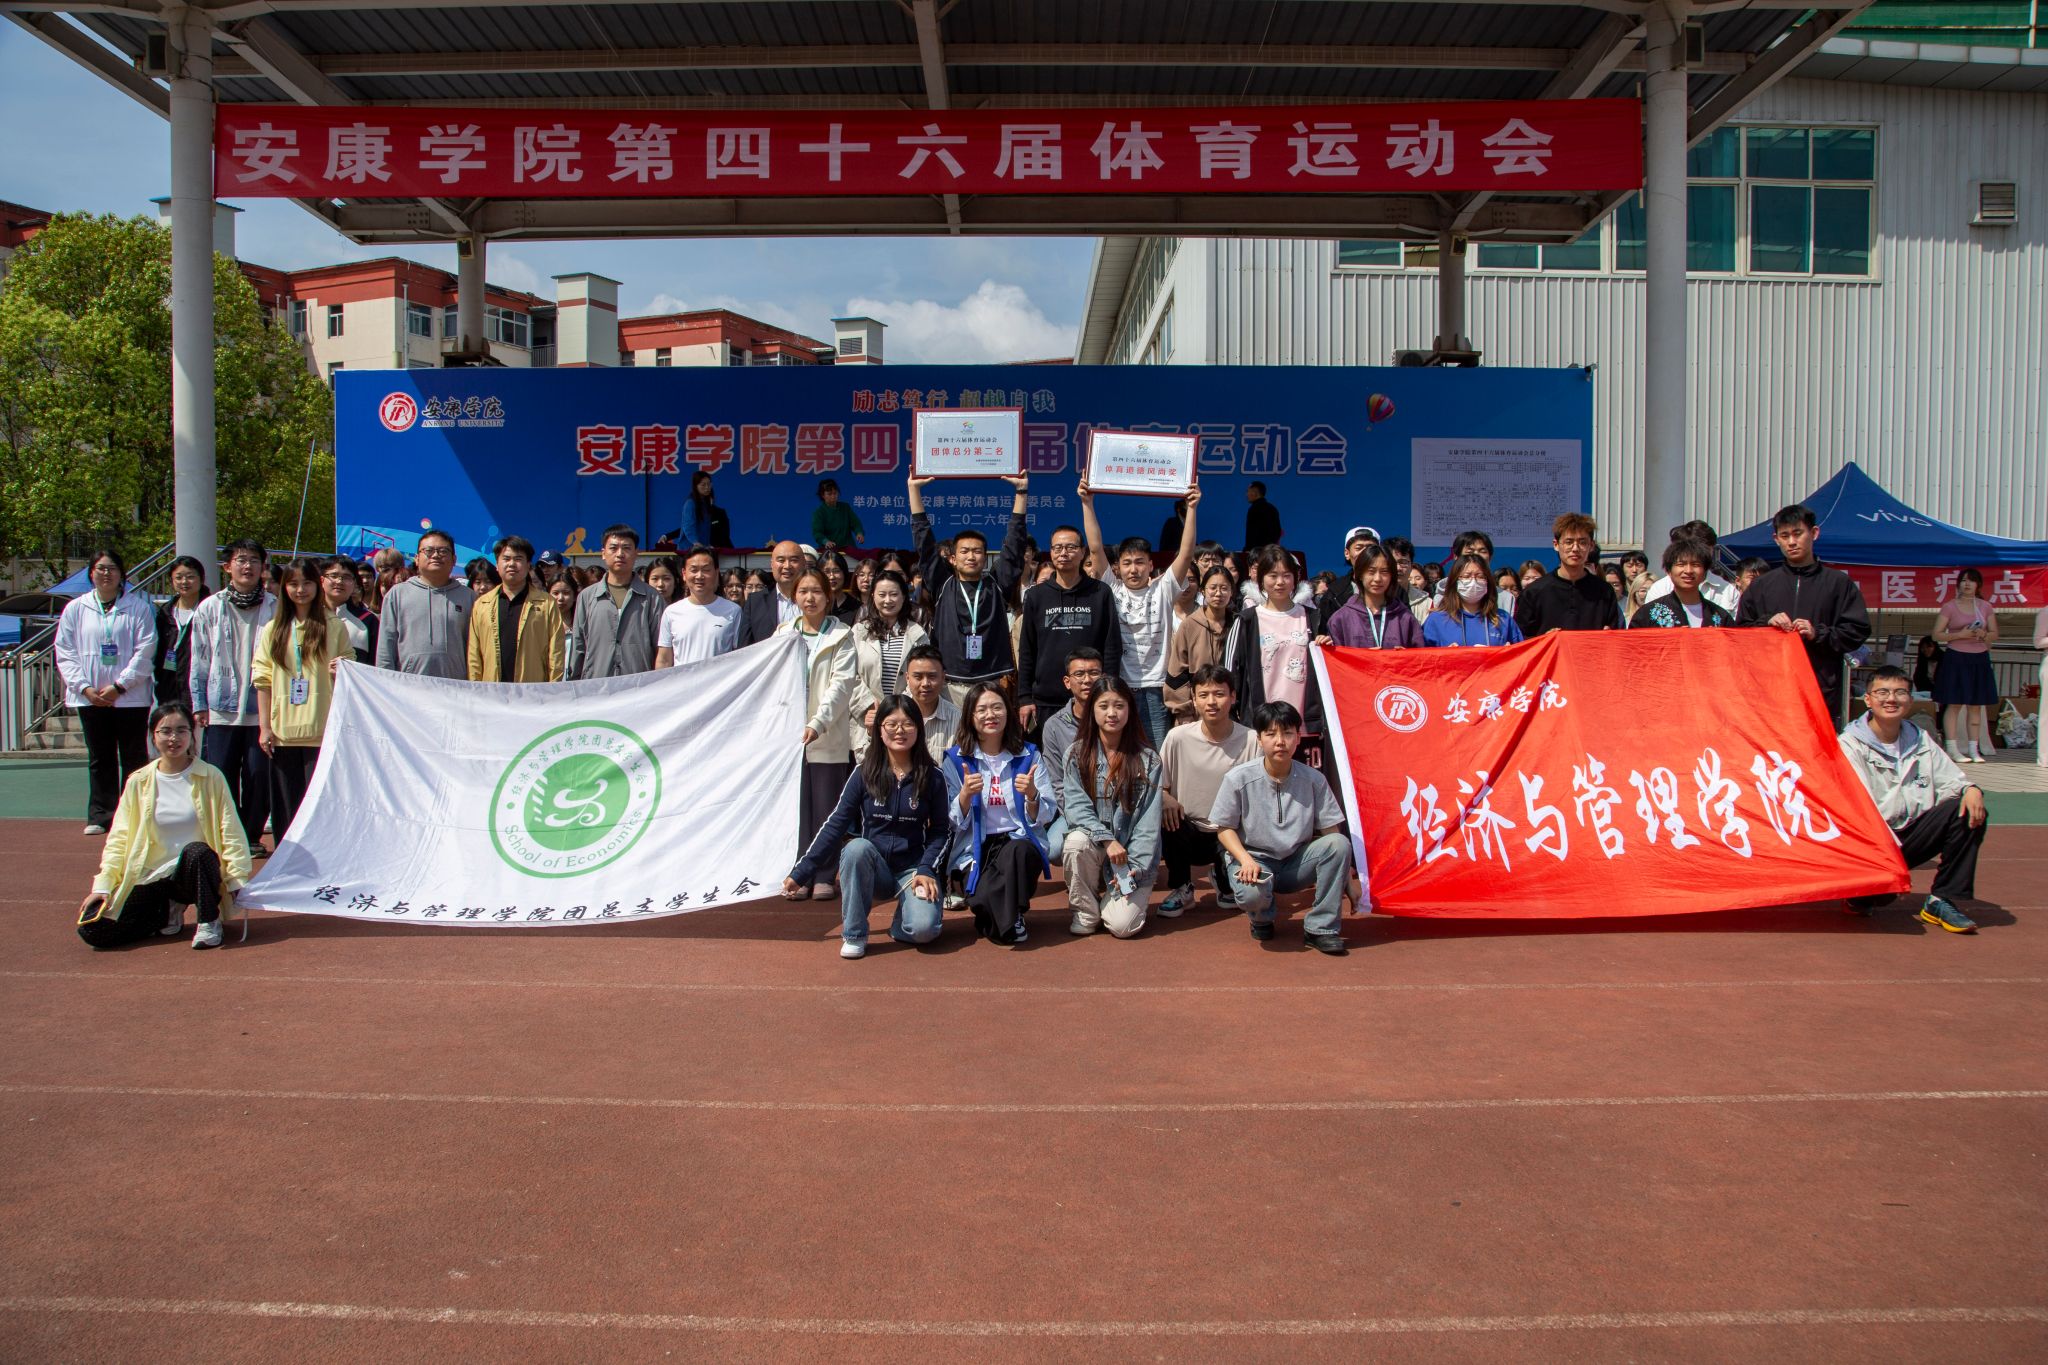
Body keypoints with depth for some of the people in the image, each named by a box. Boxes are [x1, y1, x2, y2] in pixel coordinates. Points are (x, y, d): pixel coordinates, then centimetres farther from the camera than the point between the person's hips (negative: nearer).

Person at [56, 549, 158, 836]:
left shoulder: (139, 607, -1)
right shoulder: (75, 608, 8)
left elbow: (145, 651, -6)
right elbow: (65, 652, 6)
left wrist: (119, 686, -11)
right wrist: (84, 687, -6)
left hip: (130, 696, -3)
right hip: (90, 697, 3)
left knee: (134, 758, 2)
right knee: (99, 759, 9)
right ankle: (100, 815, 14)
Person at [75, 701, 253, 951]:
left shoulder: (210, 777, -1)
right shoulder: (137, 782, 5)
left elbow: (231, 832, -4)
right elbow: (118, 838, 5)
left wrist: (236, 880, -14)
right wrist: (103, 885, -6)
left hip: (195, 873, -2)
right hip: (151, 878, 3)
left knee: (196, 851, -38)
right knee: (92, 929, -16)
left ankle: (209, 922, -15)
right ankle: (166, 912, 11)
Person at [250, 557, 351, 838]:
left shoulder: (334, 626, 5)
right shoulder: (273, 629, 11)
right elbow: (263, 680, 9)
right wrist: (264, 726, 3)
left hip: (321, 730, -2)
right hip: (283, 731, 2)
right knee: (286, 805, 6)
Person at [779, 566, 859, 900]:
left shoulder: (841, 637, 3)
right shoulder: (783, 633, 14)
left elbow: (842, 684, -8)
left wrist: (819, 723, -20)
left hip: (828, 735, -2)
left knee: (826, 806, 0)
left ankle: (823, 876, 7)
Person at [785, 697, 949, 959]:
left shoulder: (931, 777, -4)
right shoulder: (865, 774, -4)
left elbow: (941, 830, 2)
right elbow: (835, 825, -3)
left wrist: (926, 870, -14)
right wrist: (800, 873, -6)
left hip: (912, 867, -1)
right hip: (869, 864, 1)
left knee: (923, 929, -29)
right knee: (857, 847, -35)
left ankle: (901, 921, 11)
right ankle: (854, 934, -16)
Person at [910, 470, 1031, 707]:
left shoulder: (997, 586, 10)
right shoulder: (942, 585, 10)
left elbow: (1014, 544, 7)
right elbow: (923, 541, 9)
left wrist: (1021, 491, 3)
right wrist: (914, 488, 7)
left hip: (993, 684, 0)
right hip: (950, 685, 0)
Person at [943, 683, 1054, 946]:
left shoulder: (1028, 755, 6)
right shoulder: (955, 759, 3)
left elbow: (1046, 817, 2)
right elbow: (954, 823, -1)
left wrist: (1032, 794, -19)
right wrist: (966, 793, -19)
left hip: (1021, 842, 1)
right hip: (976, 848, -1)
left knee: (1016, 852, -35)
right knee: (983, 900, -31)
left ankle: (1012, 916, -8)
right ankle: (1008, 923, 5)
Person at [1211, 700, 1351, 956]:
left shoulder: (1313, 779, -4)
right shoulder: (1238, 779, -10)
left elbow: (1331, 831, -2)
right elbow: (1224, 828, -5)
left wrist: (1344, 881, -10)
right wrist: (1246, 860, -22)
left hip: (1295, 863, 3)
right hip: (1252, 857, -3)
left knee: (1339, 844, -25)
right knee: (1253, 892, -38)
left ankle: (1321, 927, -13)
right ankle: (1262, 918, 4)